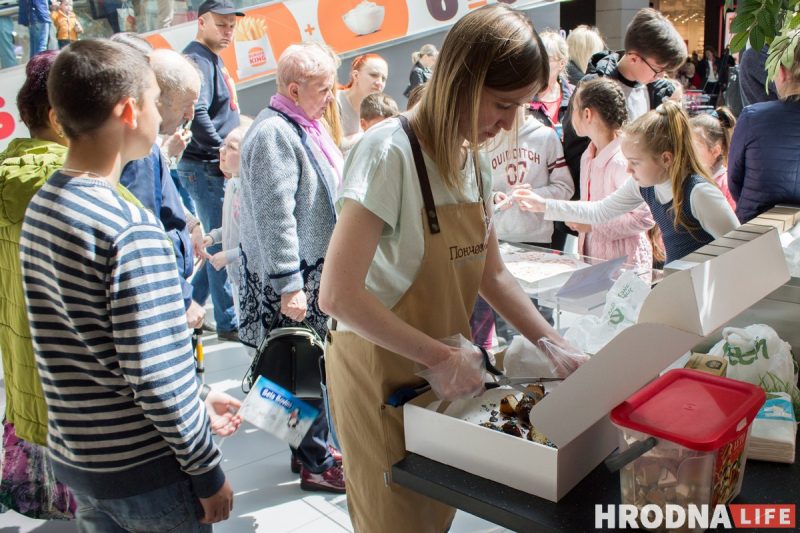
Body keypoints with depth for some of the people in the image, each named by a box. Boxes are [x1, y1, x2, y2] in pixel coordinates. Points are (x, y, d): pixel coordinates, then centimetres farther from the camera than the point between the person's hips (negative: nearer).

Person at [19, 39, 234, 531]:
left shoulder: (40, 209, 2)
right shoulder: (130, 229, -24)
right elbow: (155, 376, -24)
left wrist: (196, 402, 11)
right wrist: (208, 471, -11)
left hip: (74, 458, 7)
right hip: (145, 469, -7)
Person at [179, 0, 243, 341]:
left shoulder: (213, 61, 19)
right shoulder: (197, 60, -12)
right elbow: (197, 115, -24)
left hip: (216, 168, 10)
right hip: (204, 168, -10)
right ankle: (228, 323, 5)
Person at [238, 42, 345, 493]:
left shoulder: (306, 126, 12)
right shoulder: (275, 134, -19)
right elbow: (275, 217, -24)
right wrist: (289, 285, -25)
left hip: (319, 269, 9)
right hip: (295, 278, -9)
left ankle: (310, 446, 32)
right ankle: (315, 464, 17)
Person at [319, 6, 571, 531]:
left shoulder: (475, 159, 2)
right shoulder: (390, 152, -23)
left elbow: (491, 274, 9)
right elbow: (338, 295, -28)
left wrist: (554, 344, 0)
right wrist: (440, 357, -24)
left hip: (443, 371, 7)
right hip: (382, 375, -7)